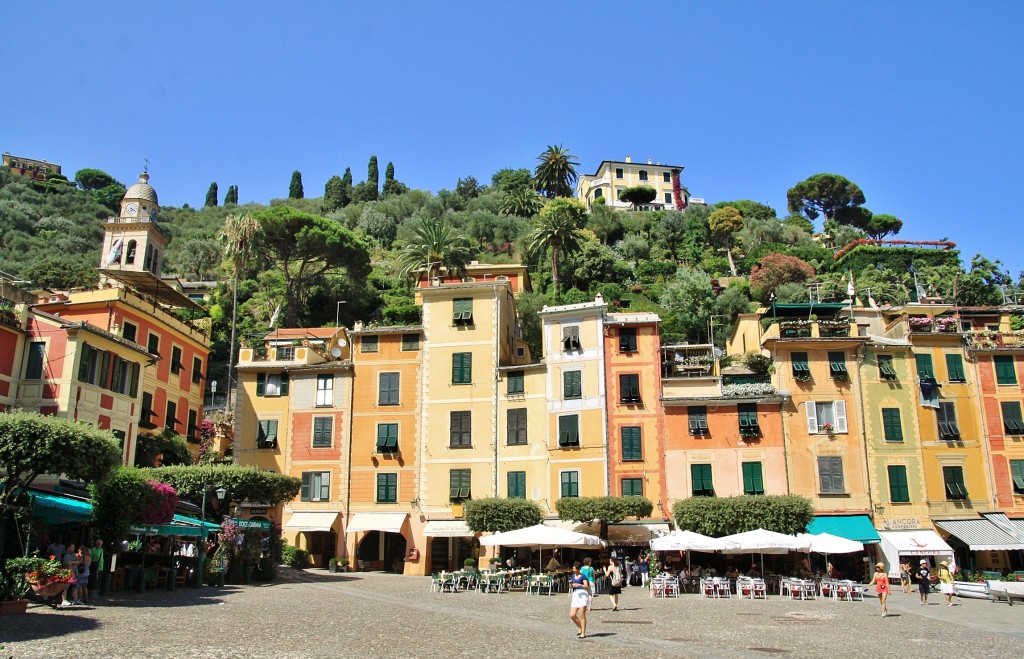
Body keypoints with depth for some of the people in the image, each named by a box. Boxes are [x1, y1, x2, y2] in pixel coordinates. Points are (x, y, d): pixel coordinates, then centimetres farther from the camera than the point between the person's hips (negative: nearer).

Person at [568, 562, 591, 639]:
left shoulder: (583, 576, -5)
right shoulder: (573, 576, 14)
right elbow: (571, 588, 18)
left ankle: (583, 633, 1)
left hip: (582, 595, -7)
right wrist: (570, 584, -4)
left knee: (582, 615, -6)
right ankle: (581, 629, 21)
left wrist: (579, 585, -28)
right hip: (575, 595, 7)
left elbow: (587, 586, -14)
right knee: (572, 615, 1)